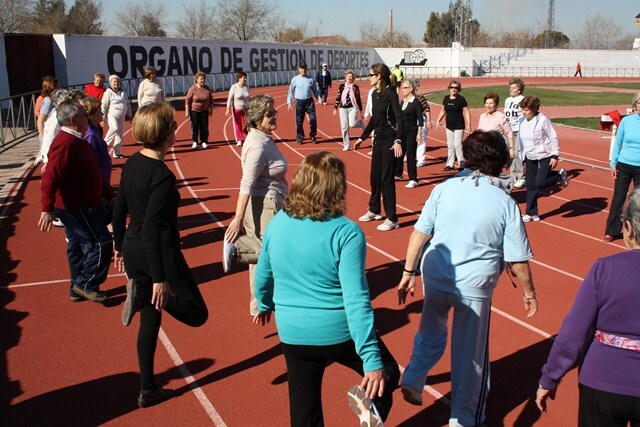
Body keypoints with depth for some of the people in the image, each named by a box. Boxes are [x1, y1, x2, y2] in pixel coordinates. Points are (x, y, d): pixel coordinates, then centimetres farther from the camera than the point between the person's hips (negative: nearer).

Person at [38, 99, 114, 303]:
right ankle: (86, 285, 5)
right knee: (101, 244, -5)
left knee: (78, 246, 17)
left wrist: (111, 196, 23)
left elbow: (92, 173, 22)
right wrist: (47, 209, -33)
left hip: (80, 206, 11)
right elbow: (50, 177, -28)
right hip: (78, 208, -11)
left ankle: (78, 289, 27)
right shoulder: (65, 143, -21)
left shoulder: (76, 141, 14)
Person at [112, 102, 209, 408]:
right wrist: (159, 278, -22)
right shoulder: (162, 176, -21)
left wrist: (120, 247, 25)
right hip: (159, 253, -9)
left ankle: (147, 390, 27)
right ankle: (144, 292, -15)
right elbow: (152, 228, -24)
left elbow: (119, 211, 11)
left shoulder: (131, 164, 3)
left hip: (133, 251, 9)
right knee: (196, 313, 7)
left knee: (150, 320, 19)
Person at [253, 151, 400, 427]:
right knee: (387, 374, 20)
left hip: (292, 334, 5)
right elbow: (356, 300, -23)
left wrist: (264, 304, 31)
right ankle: (371, 401, -10)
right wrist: (372, 359, -20)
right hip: (339, 334, -4)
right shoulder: (346, 233, -18)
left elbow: (263, 274, 10)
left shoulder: (278, 222, -4)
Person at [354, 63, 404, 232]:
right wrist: (362, 138, 23)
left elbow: (399, 118, -20)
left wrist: (398, 141, -30)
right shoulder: (375, 94, 9)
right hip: (379, 140, 8)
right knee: (374, 177, 17)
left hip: (390, 142, -8)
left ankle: (392, 219, 5)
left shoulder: (390, 93, -14)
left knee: (386, 179, -5)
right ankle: (374, 211, 34)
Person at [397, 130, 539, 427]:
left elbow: (419, 233, -3)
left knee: (431, 332, 31)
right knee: (470, 353, 15)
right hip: (475, 286, -2)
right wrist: (528, 292, 10)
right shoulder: (506, 203, -6)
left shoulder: (445, 188, -3)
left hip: (436, 277, 2)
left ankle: (412, 380, 27)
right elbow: (517, 260, -4)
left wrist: (409, 272, 6)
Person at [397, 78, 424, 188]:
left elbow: (420, 119, -13)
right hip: (402, 131, 7)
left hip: (412, 132, -7)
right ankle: (397, 174, 31)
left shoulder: (416, 102, -11)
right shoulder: (403, 102, 10)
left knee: (410, 155, -4)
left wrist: (419, 134, -17)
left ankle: (413, 180, 3)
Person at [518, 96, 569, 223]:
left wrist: (555, 156, -14)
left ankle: (560, 176, 14)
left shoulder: (543, 120, -14)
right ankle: (532, 214, 14)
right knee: (530, 186, 5)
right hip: (530, 158, 6)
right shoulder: (522, 122, 4)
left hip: (545, 157, -6)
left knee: (540, 183, -16)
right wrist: (523, 158, 16)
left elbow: (553, 138, -11)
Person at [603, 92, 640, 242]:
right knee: (618, 199, 6)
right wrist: (613, 163, 3)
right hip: (623, 166, 1)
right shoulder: (626, 121, -1)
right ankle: (611, 231, 16)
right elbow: (617, 143, 6)